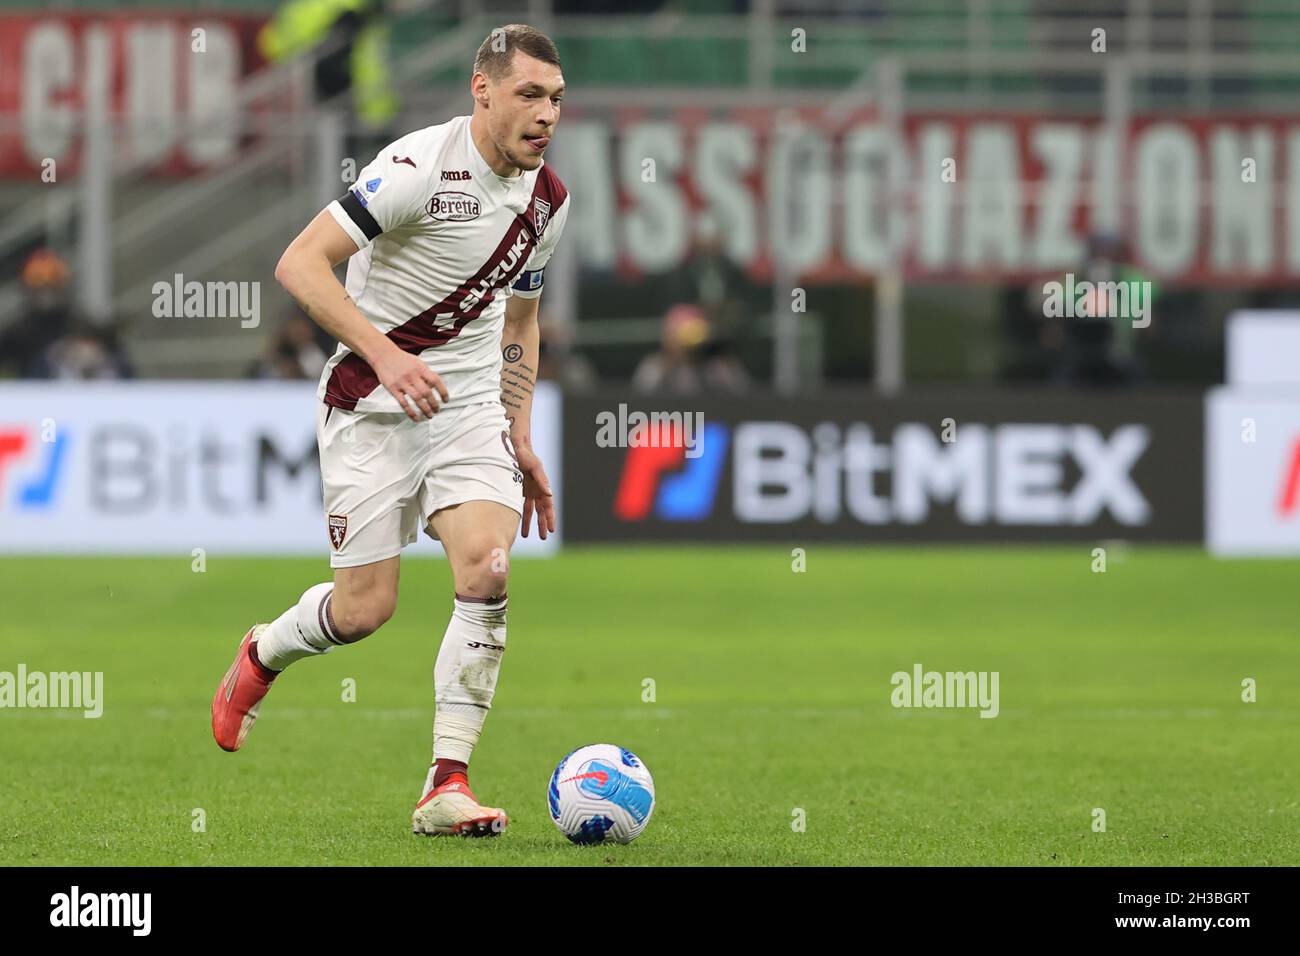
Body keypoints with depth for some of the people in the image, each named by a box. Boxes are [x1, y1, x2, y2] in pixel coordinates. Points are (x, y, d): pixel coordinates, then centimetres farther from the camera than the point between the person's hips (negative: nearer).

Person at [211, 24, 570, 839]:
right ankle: (262, 658, 33)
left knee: (487, 566, -19)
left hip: (469, 403, 5)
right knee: (365, 609, -3)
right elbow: (300, 264, -23)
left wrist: (521, 438, 16)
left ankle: (448, 786, -15)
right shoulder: (422, 165, -19)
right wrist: (384, 352, -32)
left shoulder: (548, 199, 4)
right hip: (371, 404, -5)